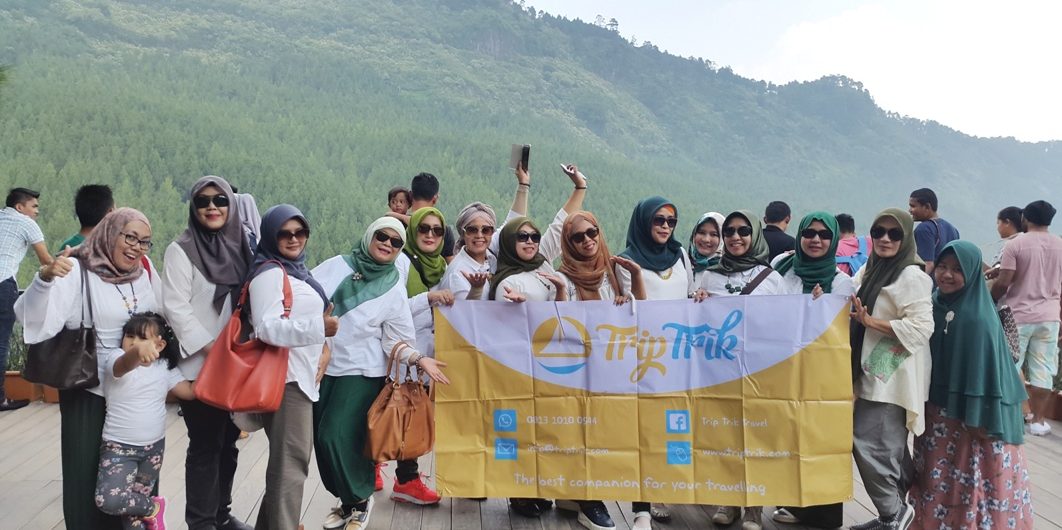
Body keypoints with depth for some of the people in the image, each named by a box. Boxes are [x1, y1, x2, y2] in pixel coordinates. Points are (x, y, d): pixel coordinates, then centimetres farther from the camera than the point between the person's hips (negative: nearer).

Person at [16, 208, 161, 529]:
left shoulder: (144, 270, 2)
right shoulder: (77, 271, -14)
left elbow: (162, 316, 17)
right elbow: (32, 319, -26)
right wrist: (45, 278, -43)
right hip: (89, 393, -5)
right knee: (86, 479, 2)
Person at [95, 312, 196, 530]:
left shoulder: (165, 368, 1)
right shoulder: (116, 360, -15)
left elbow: (190, 391, -1)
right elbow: (126, 364, -41)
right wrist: (138, 352, -64)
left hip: (154, 447, 4)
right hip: (119, 447, -4)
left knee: (138, 496, 9)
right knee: (108, 500, -21)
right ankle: (153, 508, 3)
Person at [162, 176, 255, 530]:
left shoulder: (240, 246, 9)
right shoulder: (181, 250, -6)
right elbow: (176, 307, -12)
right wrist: (211, 350, -17)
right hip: (201, 365, -5)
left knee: (228, 442, 13)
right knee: (205, 445, -2)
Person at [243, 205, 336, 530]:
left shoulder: (295, 269, 16)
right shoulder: (269, 272, -13)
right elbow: (266, 327, -23)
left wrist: (320, 349, 23)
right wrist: (318, 327, -29)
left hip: (300, 374, 10)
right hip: (285, 377, -10)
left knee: (287, 459, 16)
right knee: (291, 462, -10)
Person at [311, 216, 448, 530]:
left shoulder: (394, 290, 0)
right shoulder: (336, 266, 2)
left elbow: (396, 340, -1)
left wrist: (419, 360, -17)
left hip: (361, 372, -3)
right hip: (320, 366, 3)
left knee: (337, 436, -14)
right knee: (323, 439, 5)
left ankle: (359, 500, 9)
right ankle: (345, 499, 27)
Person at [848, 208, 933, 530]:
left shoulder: (911, 275, -12)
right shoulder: (871, 270, 13)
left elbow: (922, 327, -20)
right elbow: (849, 305, 24)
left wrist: (871, 322, -22)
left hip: (894, 376, -8)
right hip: (874, 372, 8)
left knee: (867, 443, -10)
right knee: (889, 448, 14)